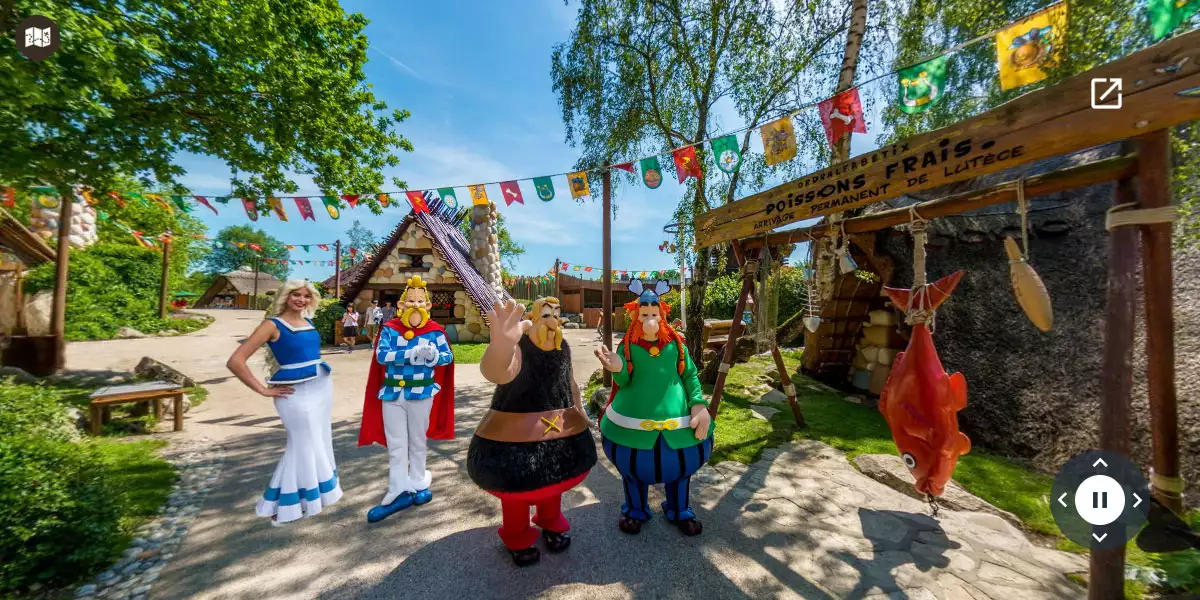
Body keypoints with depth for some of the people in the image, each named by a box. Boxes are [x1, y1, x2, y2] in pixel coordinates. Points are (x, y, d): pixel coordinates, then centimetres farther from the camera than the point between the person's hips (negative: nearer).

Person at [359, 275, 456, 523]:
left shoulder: (434, 331, -4)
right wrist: (413, 353, -26)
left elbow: (448, 357, -5)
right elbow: (381, 356, -14)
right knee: (396, 445, 6)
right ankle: (399, 492, 15)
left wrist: (433, 355, -27)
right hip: (392, 393, 1)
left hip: (422, 393, -1)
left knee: (418, 442, 13)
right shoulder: (390, 329, -2)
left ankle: (417, 485, 29)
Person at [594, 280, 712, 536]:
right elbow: (623, 382, -3)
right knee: (633, 464, 11)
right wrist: (617, 369, -26)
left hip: (676, 418, 1)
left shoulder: (675, 343, -2)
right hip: (634, 419, -1)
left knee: (682, 462, 11)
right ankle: (635, 511, 39)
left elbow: (691, 376, 3)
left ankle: (679, 511, 40)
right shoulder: (628, 345, -5)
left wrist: (699, 405, -9)